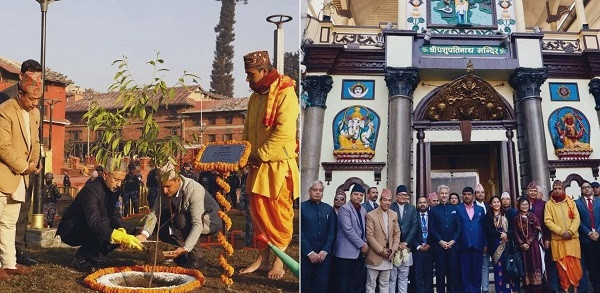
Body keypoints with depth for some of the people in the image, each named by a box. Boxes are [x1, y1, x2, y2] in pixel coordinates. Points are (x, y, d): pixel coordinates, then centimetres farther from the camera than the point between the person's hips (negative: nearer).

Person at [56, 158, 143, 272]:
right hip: (70, 231, -8)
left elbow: (114, 215, -3)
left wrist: (122, 231, -25)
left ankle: (94, 258, 4)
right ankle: (81, 259, -14)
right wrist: (119, 237, -53)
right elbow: (94, 222, -41)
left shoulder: (114, 189, -3)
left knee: (124, 233, -8)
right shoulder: (90, 190, -29)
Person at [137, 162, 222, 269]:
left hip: (210, 221, -7)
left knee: (181, 219, -32)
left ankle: (196, 257, -17)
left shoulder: (194, 189, -34)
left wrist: (185, 248, -49)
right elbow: (154, 213, -14)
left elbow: (197, 224, -39)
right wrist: (144, 234, -32)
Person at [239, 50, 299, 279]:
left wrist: (260, 154, -17)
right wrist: (246, 155, 4)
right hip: (258, 165, 8)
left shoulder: (285, 93, -12)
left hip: (278, 165, -7)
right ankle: (263, 257, 21)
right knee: (258, 211, 10)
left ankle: (279, 261, 14)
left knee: (279, 213, 2)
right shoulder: (255, 97, 13)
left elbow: (284, 132, -21)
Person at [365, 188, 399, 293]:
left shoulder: (394, 215, 7)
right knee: (371, 284, 3)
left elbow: (397, 233, 11)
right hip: (375, 256, -5)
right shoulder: (371, 215, -11)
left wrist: (393, 249, -2)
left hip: (388, 255, 5)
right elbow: (369, 236, -13)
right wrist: (381, 250, -14)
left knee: (385, 284, 12)